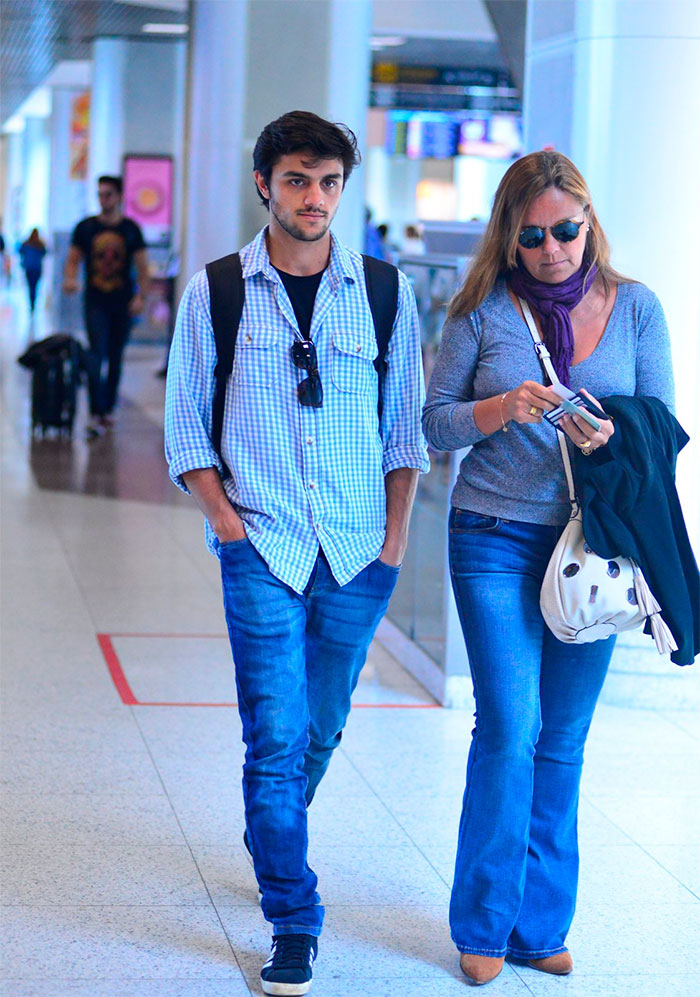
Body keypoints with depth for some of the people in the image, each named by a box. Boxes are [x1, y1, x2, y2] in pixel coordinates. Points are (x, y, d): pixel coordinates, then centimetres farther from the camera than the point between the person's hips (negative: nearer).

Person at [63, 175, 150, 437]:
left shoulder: (131, 229, 4)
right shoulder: (86, 227, 3)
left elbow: (142, 266, 4)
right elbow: (73, 260, 6)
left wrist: (141, 296, -9)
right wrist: (70, 278, -16)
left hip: (123, 304, 1)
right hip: (95, 302, -1)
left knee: (115, 357, 9)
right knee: (97, 354, -15)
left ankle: (108, 410, 21)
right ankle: (96, 414, -19)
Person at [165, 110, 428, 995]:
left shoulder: (383, 293, 6)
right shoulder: (215, 292, 2)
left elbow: (405, 422, 10)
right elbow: (185, 422, 6)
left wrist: (396, 534, 3)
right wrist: (222, 515, -5)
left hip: (359, 552, 2)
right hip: (262, 547, -2)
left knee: (321, 728, 12)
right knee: (277, 737, -6)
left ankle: (274, 842, 40)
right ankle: (293, 925, 3)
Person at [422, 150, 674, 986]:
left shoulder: (636, 307, 5)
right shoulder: (484, 308, 0)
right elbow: (436, 421, 2)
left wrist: (613, 439, -16)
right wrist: (505, 407, -16)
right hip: (497, 539, -2)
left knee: (562, 742, 7)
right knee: (510, 730, -7)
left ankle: (541, 926, 20)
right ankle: (485, 926, 9)